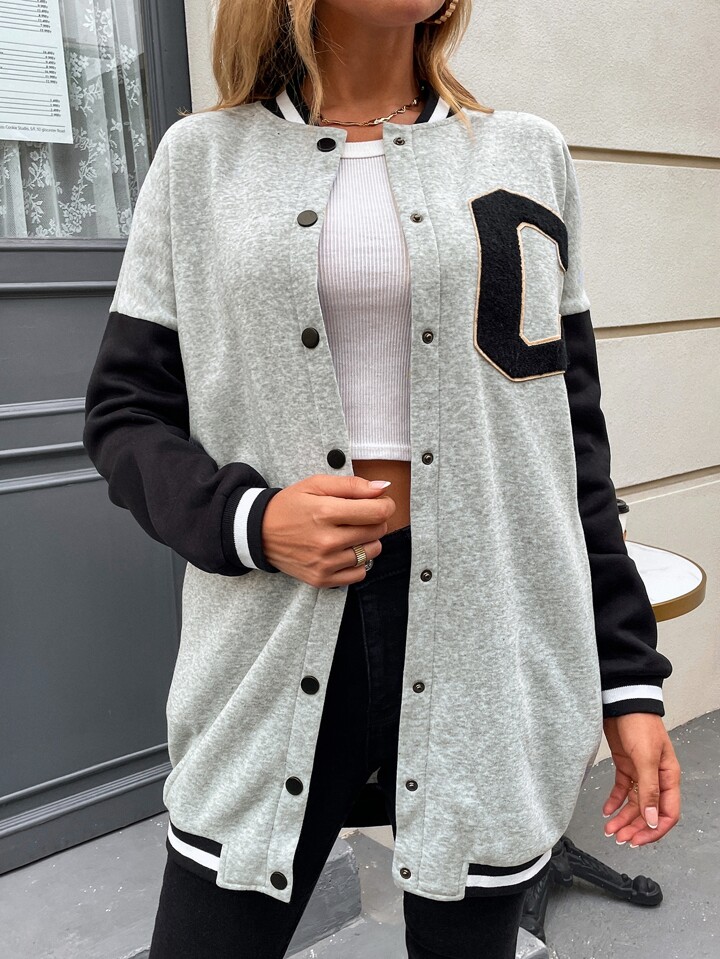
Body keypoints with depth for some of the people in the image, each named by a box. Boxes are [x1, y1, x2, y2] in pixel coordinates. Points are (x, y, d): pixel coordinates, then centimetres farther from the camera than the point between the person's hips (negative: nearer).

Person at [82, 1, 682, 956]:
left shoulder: (528, 154, 8)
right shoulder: (200, 158, 6)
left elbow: (572, 436, 7)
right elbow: (124, 412, 6)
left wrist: (630, 674, 5)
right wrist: (246, 520, -14)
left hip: (488, 639, 2)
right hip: (274, 653, 0)